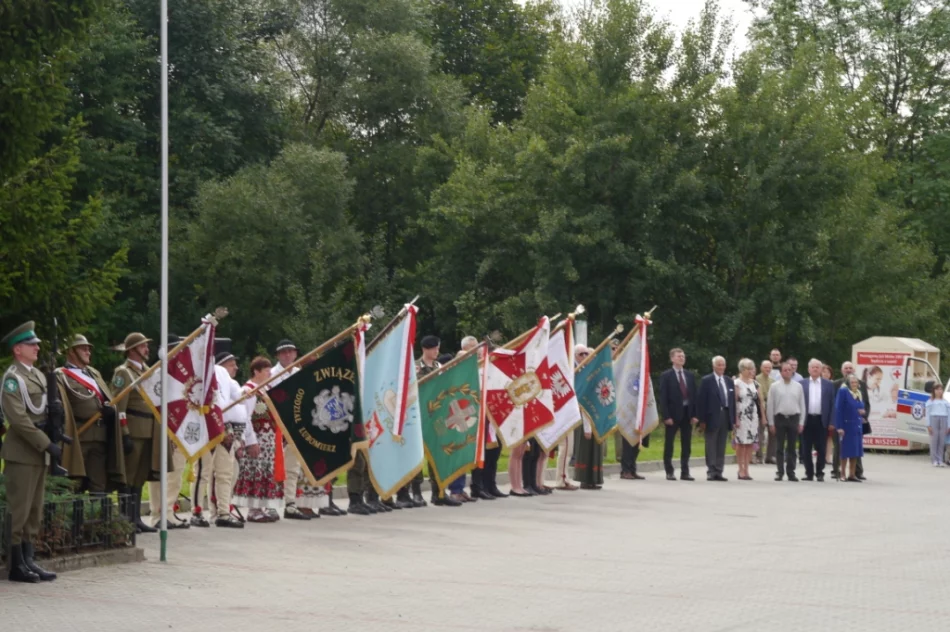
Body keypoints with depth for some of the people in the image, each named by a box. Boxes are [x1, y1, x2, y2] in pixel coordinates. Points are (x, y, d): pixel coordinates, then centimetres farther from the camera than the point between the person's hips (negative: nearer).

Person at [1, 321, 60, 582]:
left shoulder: (38, 375, 16)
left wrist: (54, 410, -1)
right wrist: (47, 445, -20)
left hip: (38, 452, 9)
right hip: (22, 453, -9)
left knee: (34, 510, 10)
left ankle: (28, 560, 15)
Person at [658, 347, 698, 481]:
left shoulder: (690, 375, 11)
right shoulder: (666, 376, -3)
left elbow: (694, 396, 10)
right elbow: (663, 397, -7)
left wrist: (694, 415, 1)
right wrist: (666, 416, -15)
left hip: (687, 413, 4)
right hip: (673, 413, -4)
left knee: (686, 445, 5)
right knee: (669, 445, 2)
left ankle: (685, 472, 10)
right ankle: (669, 472, 8)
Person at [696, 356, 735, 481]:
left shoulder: (729, 381, 13)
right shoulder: (707, 381, -2)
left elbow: (733, 400, 14)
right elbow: (701, 400, -5)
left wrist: (733, 418, 7)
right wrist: (702, 419, -11)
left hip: (726, 416, 5)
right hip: (712, 417, -5)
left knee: (721, 447, 6)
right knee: (711, 446, -1)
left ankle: (719, 472, 9)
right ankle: (711, 472, 0)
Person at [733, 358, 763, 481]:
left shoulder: (755, 384, 12)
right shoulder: (737, 383, -5)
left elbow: (760, 401, 14)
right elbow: (734, 402, -9)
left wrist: (763, 416, 10)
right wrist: (735, 419, -15)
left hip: (753, 417, 5)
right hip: (741, 416, -5)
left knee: (750, 443, 4)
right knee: (741, 443, -3)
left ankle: (746, 470, 7)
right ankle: (741, 470, 2)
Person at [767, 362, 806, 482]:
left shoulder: (798, 386, 6)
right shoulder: (774, 386, 0)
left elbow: (802, 405, 7)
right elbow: (770, 405, 0)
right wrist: (771, 423, -3)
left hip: (793, 418, 1)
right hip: (780, 418, -1)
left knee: (791, 448, 5)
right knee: (779, 447, 2)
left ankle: (791, 472, 8)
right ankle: (780, 472, 7)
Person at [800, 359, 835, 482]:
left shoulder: (828, 384, 6)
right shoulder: (802, 384, 5)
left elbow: (832, 404, 4)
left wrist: (832, 422, -2)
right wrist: (799, 421, -4)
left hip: (822, 420, 0)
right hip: (807, 420, 0)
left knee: (821, 449, 1)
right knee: (806, 449, 3)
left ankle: (819, 473, 7)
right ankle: (809, 473, 11)